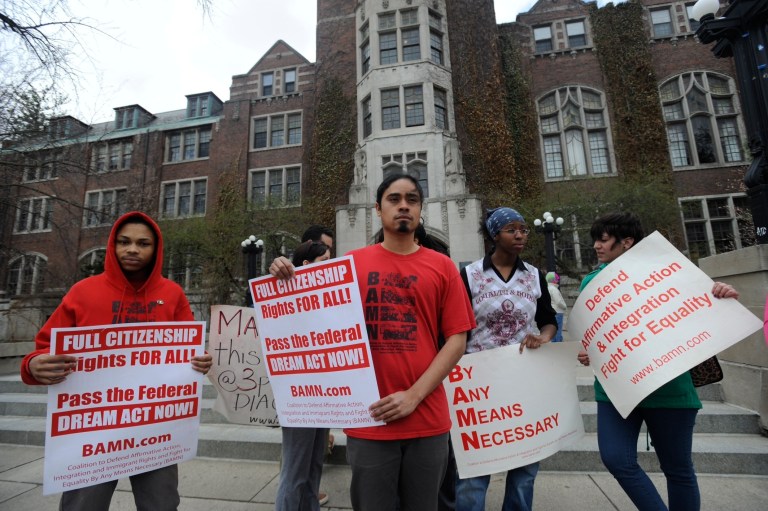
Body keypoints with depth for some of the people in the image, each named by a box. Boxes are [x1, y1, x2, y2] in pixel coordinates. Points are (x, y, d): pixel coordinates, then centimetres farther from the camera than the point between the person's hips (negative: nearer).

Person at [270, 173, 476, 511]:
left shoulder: (442, 267, 1)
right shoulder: (352, 263, 1)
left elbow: (457, 339, -2)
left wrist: (414, 395, -12)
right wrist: (288, 279, -10)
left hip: (428, 420, 1)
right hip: (368, 419, 0)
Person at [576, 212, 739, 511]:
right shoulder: (591, 282, 4)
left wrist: (721, 298, -16)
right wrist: (585, 354, -8)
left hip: (667, 385, -2)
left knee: (677, 467, 12)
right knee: (616, 458, -5)